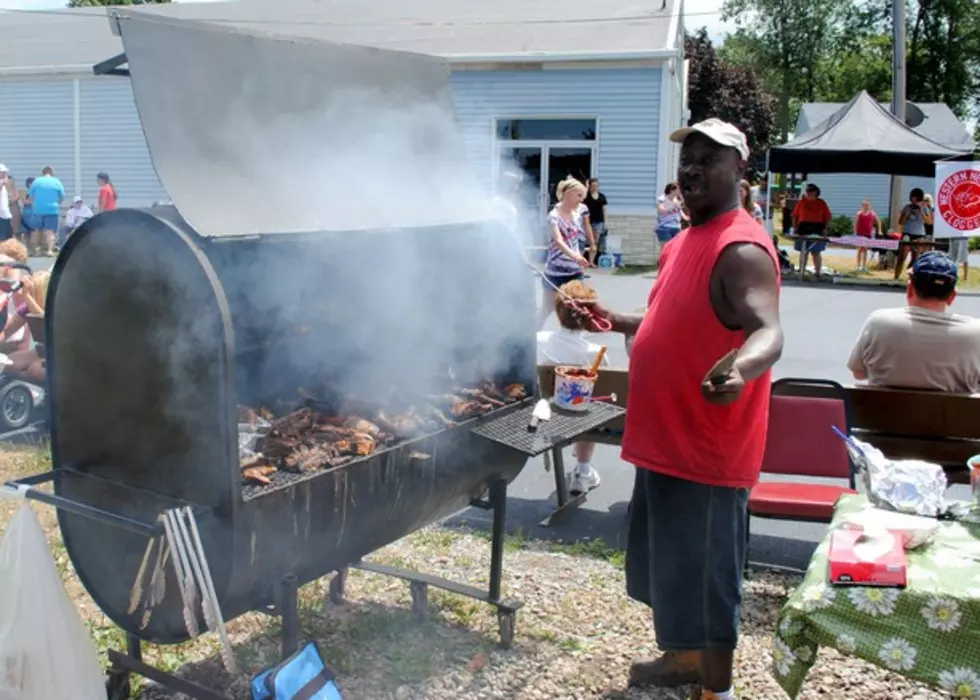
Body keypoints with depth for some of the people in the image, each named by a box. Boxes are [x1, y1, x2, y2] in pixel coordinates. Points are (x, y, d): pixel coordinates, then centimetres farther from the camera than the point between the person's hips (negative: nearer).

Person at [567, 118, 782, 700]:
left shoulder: (741, 249, -19)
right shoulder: (686, 242, 11)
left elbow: (769, 332, -34)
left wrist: (741, 367, -55)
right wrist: (615, 320, 23)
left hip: (706, 448, -10)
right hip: (667, 438, 10)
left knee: (704, 573, 3)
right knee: (671, 564, 23)